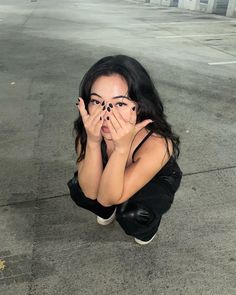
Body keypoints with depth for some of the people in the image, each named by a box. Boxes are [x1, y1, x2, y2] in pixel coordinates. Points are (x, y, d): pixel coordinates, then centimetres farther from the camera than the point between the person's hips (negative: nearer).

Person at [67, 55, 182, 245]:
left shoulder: (157, 143, -40)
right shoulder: (89, 128, -29)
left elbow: (106, 197, -36)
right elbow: (91, 192, -29)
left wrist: (122, 148, -51)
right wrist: (93, 142, -43)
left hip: (155, 185, -3)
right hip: (113, 179, 4)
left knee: (132, 216, -30)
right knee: (78, 188, -20)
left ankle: (149, 222, 7)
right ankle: (109, 210, 13)